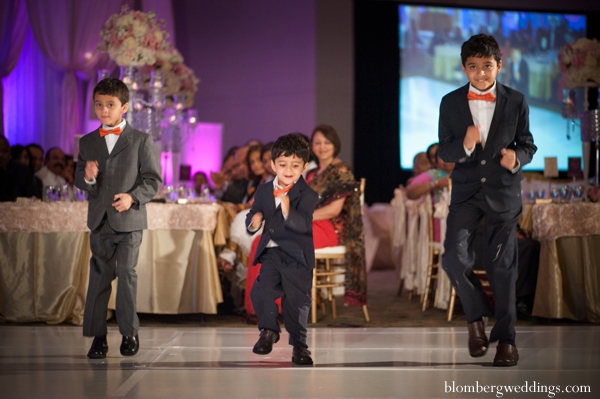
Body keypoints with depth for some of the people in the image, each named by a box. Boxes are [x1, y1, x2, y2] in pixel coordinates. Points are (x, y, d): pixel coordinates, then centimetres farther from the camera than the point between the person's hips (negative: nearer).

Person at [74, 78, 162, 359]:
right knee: (99, 275, 2)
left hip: (129, 220, -3)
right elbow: (78, 179, 12)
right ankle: (97, 335, 6)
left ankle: (130, 333, 6)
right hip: (99, 220, 3)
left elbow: (153, 179, -2)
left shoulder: (141, 140, 2)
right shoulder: (87, 142, 11)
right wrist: (87, 177, -11)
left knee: (127, 273, -5)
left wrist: (133, 197, -17)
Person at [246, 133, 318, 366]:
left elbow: (304, 224, -23)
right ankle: (268, 330, 10)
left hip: (297, 254, -4)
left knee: (296, 298, 0)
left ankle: (299, 344, 15)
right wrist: (253, 222, -8)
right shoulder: (263, 191, 7)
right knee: (262, 289, -12)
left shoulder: (307, 195, -10)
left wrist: (288, 211, -40)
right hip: (271, 252, 4)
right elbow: (253, 215, 16)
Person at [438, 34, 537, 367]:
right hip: (466, 189, 1)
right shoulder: (450, 103, 1)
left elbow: (528, 145, 6)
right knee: (454, 257, -16)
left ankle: (505, 337, 13)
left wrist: (517, 157, -17)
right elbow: (443, 152, 2)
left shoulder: (515, 102, -1)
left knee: (502, 265, 3)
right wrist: (464, 145, -21)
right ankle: (476, 314, 9)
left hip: (503, 191, 0)